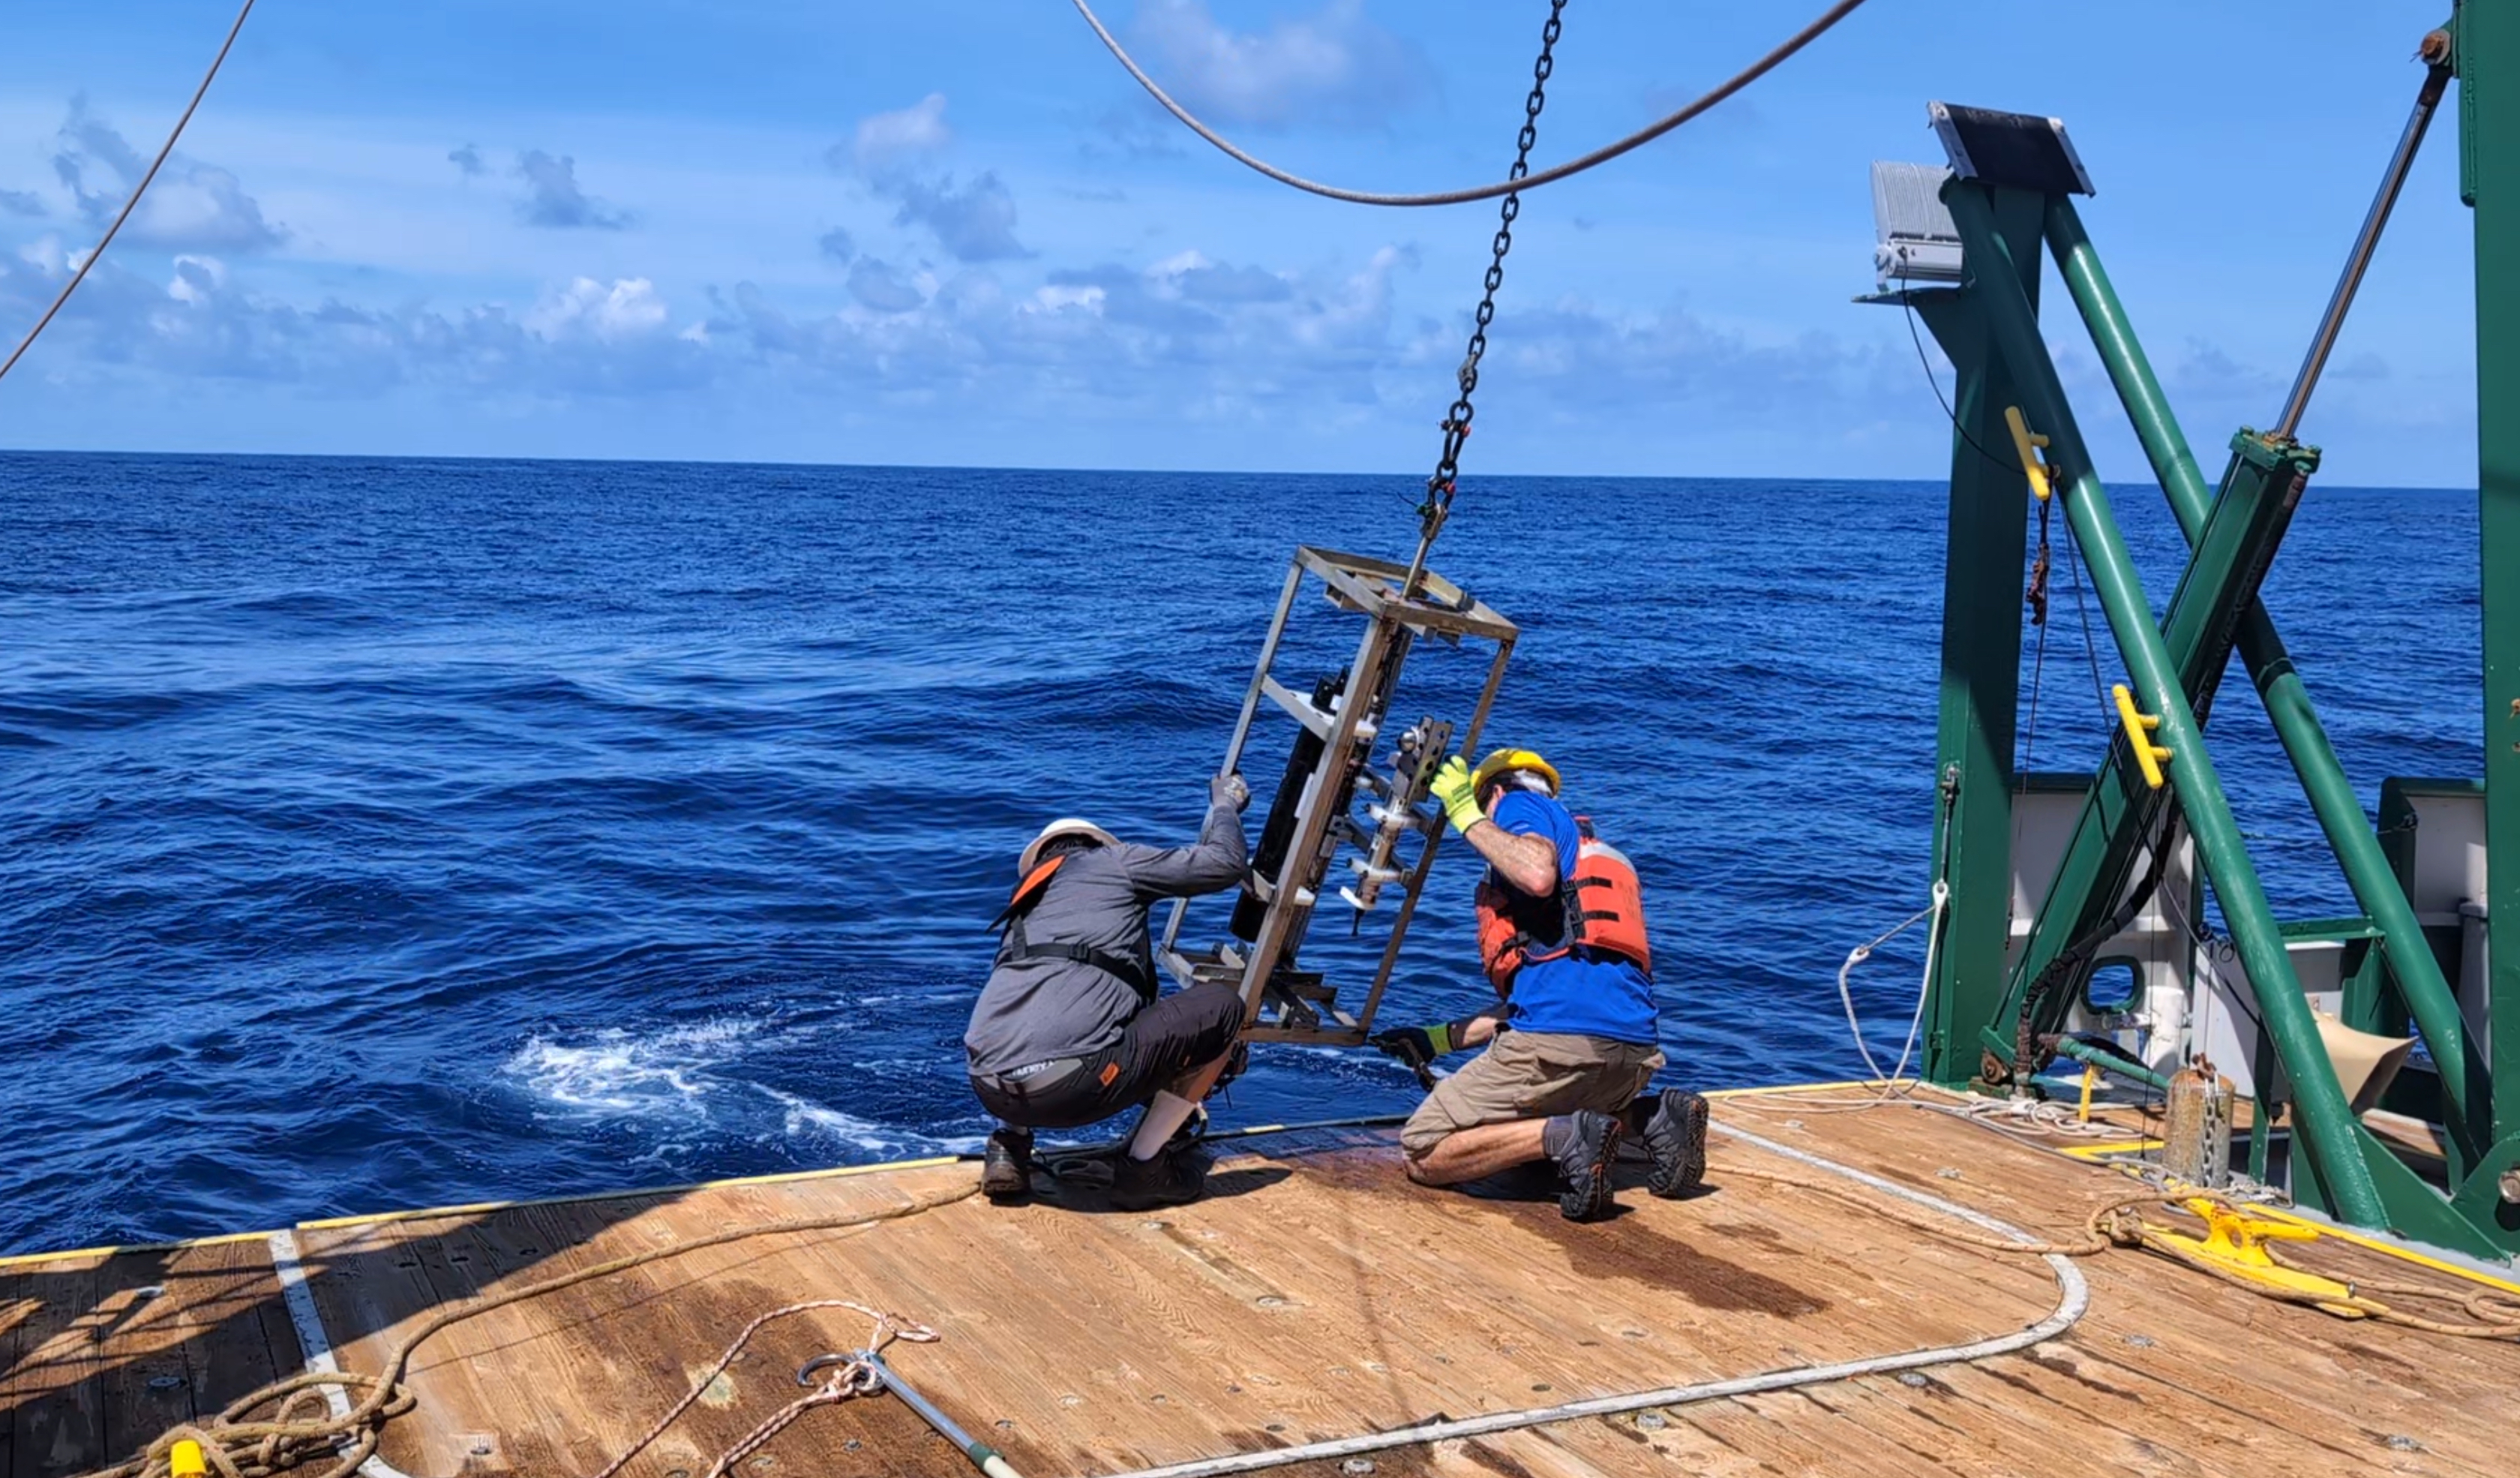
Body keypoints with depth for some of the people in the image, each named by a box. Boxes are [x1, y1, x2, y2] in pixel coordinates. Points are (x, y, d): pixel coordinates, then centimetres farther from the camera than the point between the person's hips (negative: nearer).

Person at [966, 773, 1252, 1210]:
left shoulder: (1026, 904, 34)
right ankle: (1145, 1168, 12)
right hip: (1067, 1085, -7)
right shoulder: (1113, 861, 17)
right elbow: (1226, 863, 15)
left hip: (990, 1089, 7)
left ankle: (1010, 1145, 17)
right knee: (1223, 1006, 11)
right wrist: (1225, 805, 37)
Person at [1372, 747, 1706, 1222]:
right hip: (1637, 1054, 8)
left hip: (1562, 1040, -8)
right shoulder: (1593, 849, 34)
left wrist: (1466, 817, -1)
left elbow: (1539, 874, -16)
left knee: (1421, 1155, 1)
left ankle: (1566, 1138, -19)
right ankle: (1653, 1115, 9)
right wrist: (1441, 1039, 36)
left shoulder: (1520, 804, 11)